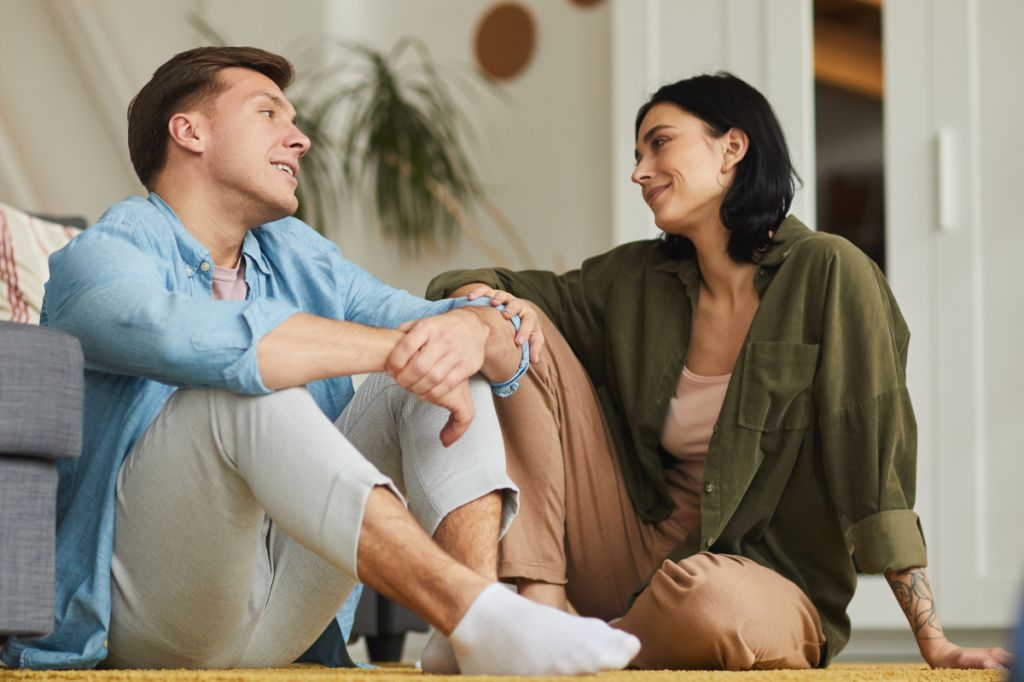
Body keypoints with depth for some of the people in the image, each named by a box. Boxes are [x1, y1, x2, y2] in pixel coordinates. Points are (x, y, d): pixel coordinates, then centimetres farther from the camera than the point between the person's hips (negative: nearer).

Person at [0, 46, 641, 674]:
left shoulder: (295, 255, 17)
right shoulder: (99, 258, -5)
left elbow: (505, 344, 6)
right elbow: (204, 341, -31)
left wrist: (472, 332, -20)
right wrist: (397, 346, -23)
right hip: (145, 613, -7)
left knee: (451, 370, -3)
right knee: (242, 389, -31)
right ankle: (474, 616, -43)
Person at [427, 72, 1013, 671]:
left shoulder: (827, 274, -11)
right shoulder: (635, 280, 4)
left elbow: (875, 462, -14)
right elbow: (478, 287, 10)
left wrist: (934, 643, -18)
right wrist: (481, 299, -17)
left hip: (762, 573, -5)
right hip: (640, 549, 5)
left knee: (705, 596, -42)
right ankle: (541, 612, -16)